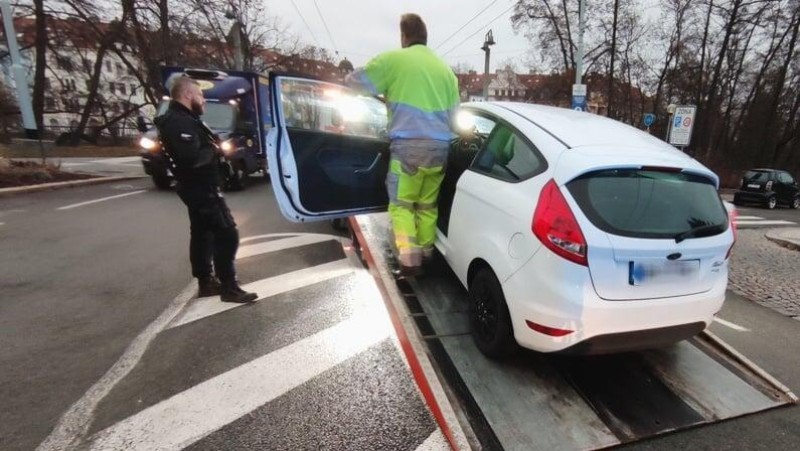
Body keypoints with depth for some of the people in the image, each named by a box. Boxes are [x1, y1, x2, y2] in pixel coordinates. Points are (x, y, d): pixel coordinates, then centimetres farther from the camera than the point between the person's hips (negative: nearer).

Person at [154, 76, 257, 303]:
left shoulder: (180, 119, 15)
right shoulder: (180, 122, -20)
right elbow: (192, 158, -32)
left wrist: (214, 146, -2)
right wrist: (213, 150, -15)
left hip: (197, 187, 11)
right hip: (201, 188, -11)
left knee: (202, 234, 16)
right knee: (227, 234, -10)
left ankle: (206, 282, 26)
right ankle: (229, 288, -6)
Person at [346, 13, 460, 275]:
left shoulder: (394, 59, 3)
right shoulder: (445, 69, 19)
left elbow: (355, 81, 8)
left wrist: (385, 91, 24)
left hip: (408, 145, -5)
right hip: (440, 147, 5)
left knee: (401, 205, 4)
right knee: (428, 205, 14)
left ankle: (409, 259, -2)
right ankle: (426, 255, 20)